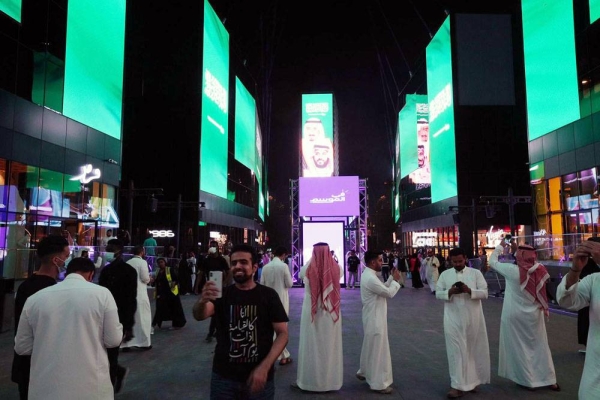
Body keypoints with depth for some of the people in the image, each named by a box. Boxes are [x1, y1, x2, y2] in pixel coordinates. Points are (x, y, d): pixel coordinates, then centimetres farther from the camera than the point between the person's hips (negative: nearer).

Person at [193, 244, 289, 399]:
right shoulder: (223, 294, -1)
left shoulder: (268, 295, -5)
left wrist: (264, 367, -19)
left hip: (259, 377, -1)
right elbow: (199, 316, -17)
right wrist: (203, 300, -39)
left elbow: (282, 333, -7)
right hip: (223, 376, 2)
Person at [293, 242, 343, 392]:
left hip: (312, 313, -1)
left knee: (311, 346, 9)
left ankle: (309, 380, 18)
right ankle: (331, 380, 23)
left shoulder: (307, 268, -10)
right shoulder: (336, 268, -8)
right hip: (330, 313, 2)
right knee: (330, 346, 12)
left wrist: (311, 260, 18)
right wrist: (328, 260, 22)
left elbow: (300, 274, 13)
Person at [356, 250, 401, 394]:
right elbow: (389, 293, -21)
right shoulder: (370, 278, -26)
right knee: (377, 349, 0)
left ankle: (364, 372, 38)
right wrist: (395, 280, -6)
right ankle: (378, 383, 11)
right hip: (374, 319, -11)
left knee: (370, 347, 23)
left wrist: (391, 278, 3)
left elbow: (383, 288, 13)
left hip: (374, 317, 11)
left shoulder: (369, 274, 8)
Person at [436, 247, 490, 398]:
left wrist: (469, 290, -21)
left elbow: (484, 293, -4)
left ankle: (472, 380, 31)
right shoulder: (445, 274, 3)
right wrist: (450, 292, -17)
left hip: (473, 318, 0)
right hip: (453, 319, 0)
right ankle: (457, 385, 6)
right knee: (456, 350, 1)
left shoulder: (476, 273, 0)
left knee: (474, 349, 12)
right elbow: (438, 293, 3)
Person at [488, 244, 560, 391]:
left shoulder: (512, 270, -20)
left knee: (519, 347, 10)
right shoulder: (539, 270, -12)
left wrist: (500, 247, 7)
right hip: (534, 315, 3)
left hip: (515, 315, -3)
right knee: (540, 346, 16)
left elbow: (492, 262, -6)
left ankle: (527, 379, 18)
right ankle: (549, 379, 23)